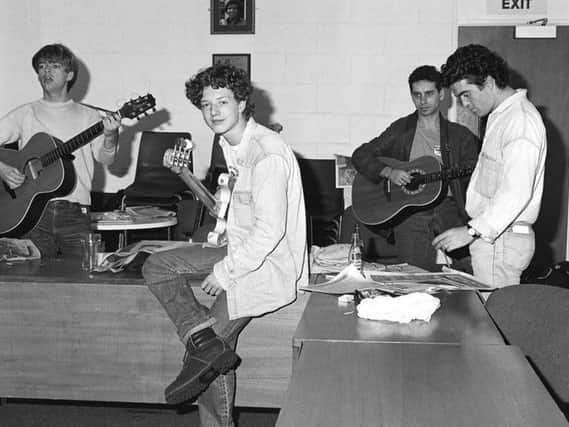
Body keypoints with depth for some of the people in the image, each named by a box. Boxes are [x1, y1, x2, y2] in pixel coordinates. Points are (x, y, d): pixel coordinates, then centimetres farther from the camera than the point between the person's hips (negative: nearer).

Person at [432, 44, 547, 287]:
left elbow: (517, 192, -24)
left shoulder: (521, 120, -16)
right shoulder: (501, 116, 17)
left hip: (502, 240, -9)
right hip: (490, 235, 9)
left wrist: (472, 230, -25)